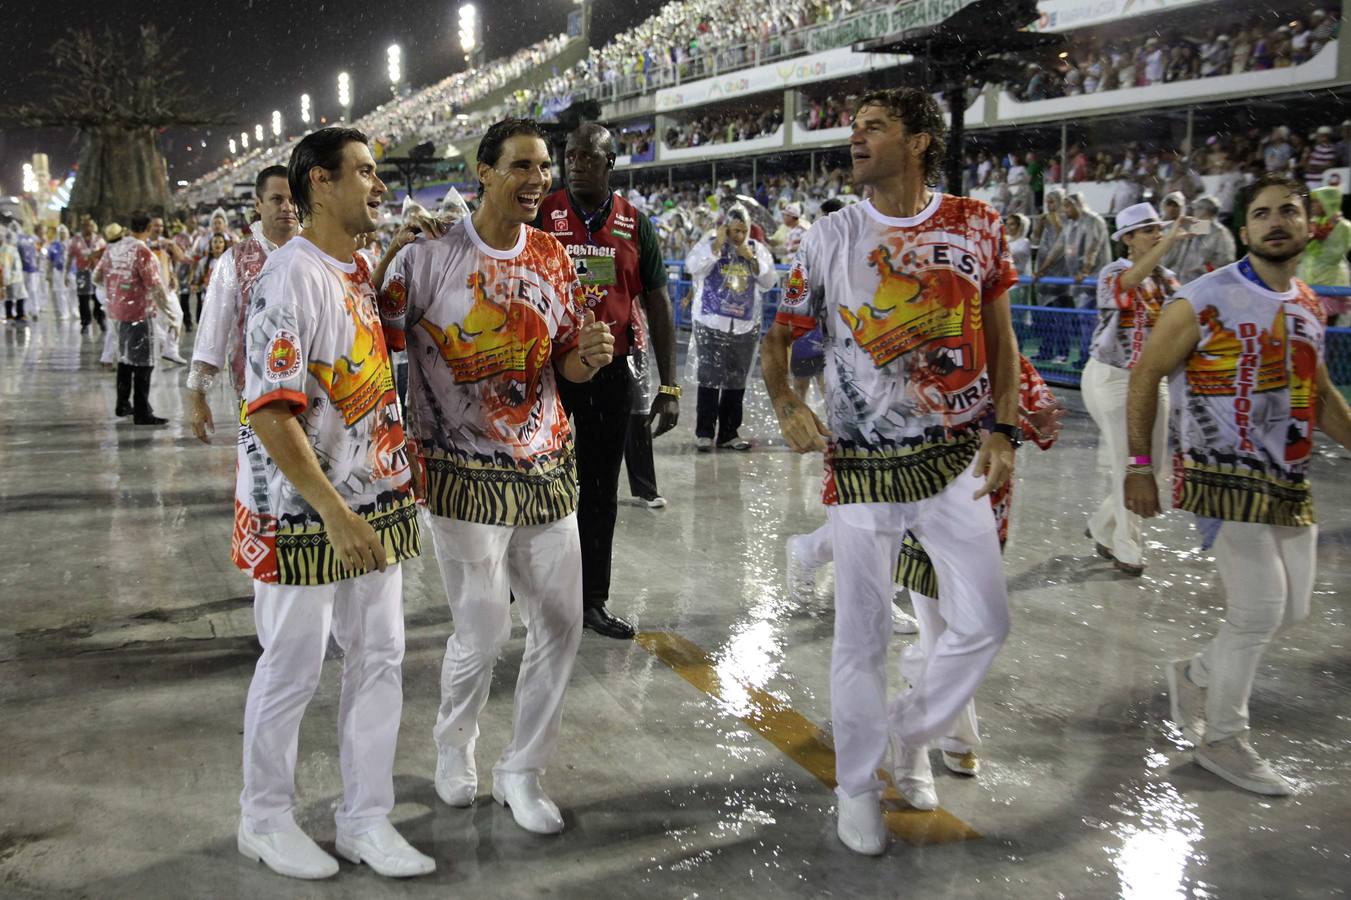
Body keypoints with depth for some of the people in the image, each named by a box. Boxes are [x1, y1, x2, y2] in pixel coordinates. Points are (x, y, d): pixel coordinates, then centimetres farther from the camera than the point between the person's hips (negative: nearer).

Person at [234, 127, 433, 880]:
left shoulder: (359, 270, 9)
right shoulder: (292, 277, -18)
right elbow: (270, 414, -23)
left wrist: (399, 471, 15)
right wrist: (334, 512, -26)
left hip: (372, 504, 8)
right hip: (302, 514, -8)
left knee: (380, 660, 12)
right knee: (293, 670, 6)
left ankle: (366, 818, 26)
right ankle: (267, 820, 27)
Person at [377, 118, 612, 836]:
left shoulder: (553, 259, 7)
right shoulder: (429, 253, -8)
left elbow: (565, 365, 10)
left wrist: (589, 355, -13)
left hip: (546, 467, 5)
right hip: (465, 473, -5)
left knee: (560, 623, 6)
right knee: (483, 632, -2)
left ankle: (521, 772, 25)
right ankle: (454, 744, 31)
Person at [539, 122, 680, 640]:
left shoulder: (635, 224, 4)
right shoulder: (541, 216, -1)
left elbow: (657, 304, 6)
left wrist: (669, 385, 1)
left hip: (611, 372, 2)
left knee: (601, 489, 10)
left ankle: (593, 600, 22)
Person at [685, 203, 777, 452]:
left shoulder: (758, 249, 7)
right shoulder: (709, 244, -2)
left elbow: (770, 282, 0)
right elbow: (693, 267, -18)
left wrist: (752, 259, -10)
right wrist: (717, 245, -17)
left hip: (746, 327, 4)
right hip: (711, 325, -4)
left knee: (736, 383, 9)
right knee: (710, 379, -5)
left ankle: (729, 433, 18)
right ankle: (704, 433, 3)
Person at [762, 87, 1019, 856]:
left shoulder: (976, 226, 2)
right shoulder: (831, 238, 0)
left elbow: (1000, 337, 8)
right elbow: (780, 337, 5)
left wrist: (1003, 429, -3)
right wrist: (786, 404, -15)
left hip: (957, 456, 1)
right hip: (862, 466, -1)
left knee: (985, 623, 1)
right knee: (861, 634, 6)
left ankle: (911, 732, 30)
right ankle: (857, 786, 26)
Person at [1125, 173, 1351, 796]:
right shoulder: (1205, 300, -11)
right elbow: (1145, 374, -8)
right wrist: (1138, 466, -10)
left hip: (1289, 482, 8)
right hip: (1225, 479, -7)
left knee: (1292, 607, 11)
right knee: (1259, 609, -7)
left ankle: (1196, 675, 35)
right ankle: (1223, 741, 12)